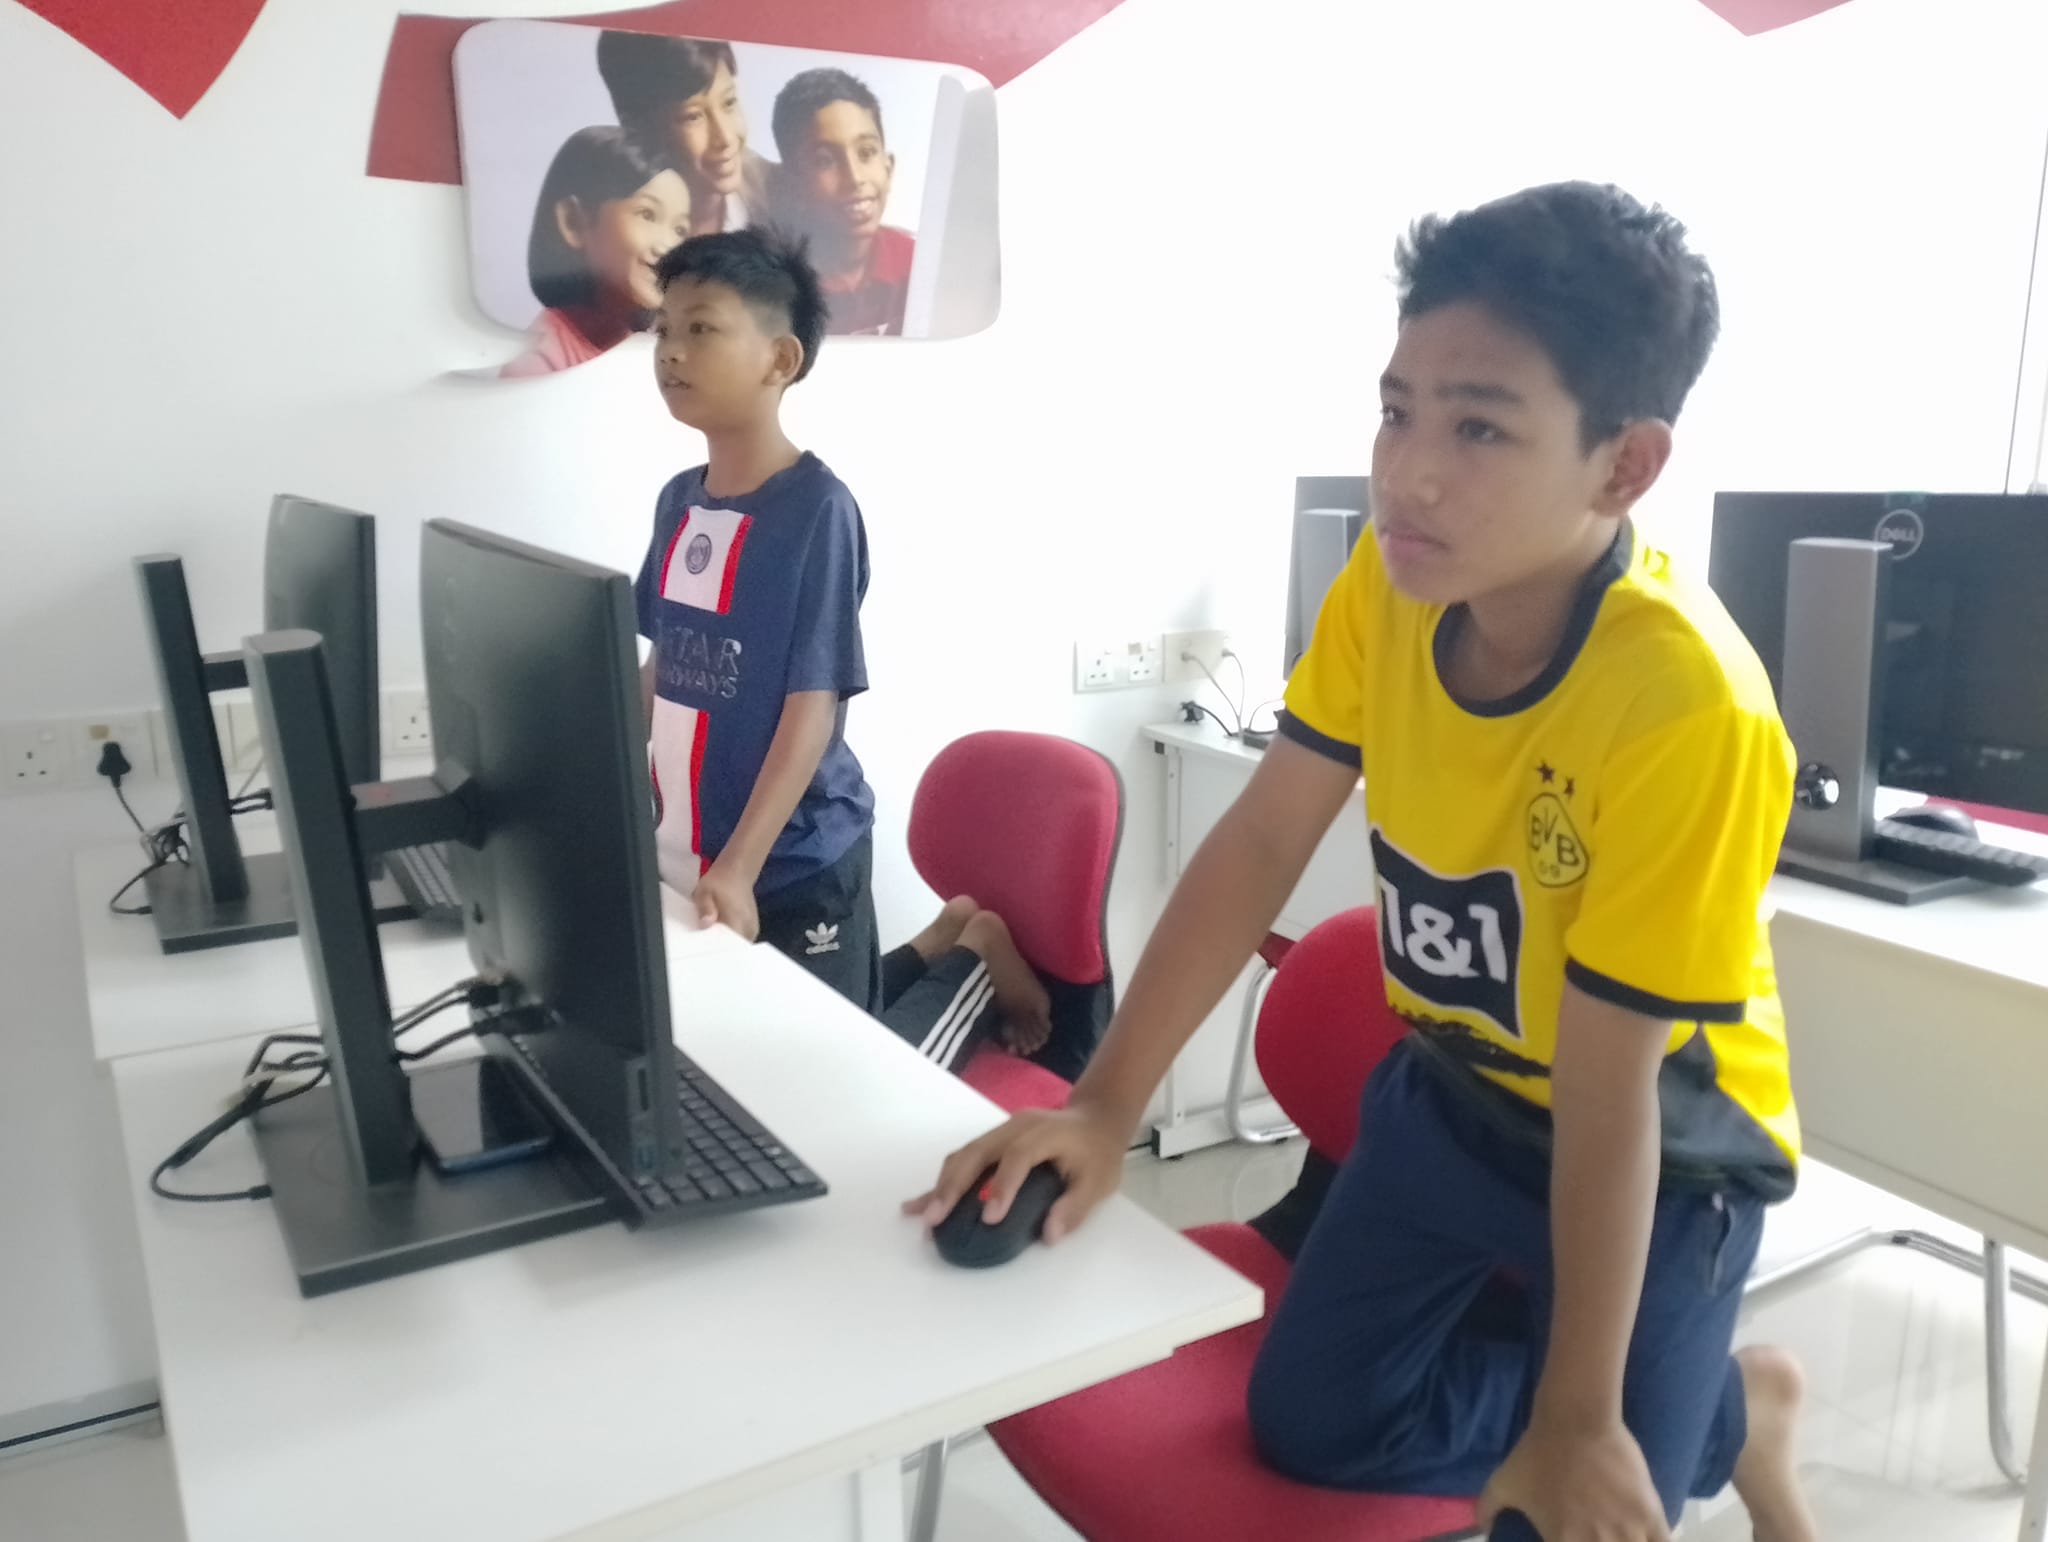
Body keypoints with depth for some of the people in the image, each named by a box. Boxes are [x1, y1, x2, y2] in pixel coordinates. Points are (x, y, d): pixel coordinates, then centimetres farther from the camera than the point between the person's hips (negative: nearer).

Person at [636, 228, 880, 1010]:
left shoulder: (818, 509, -15)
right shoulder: (679, 500, 5)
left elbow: (814, 704, -18)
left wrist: (739, 867, -24)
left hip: (793, 868, -7)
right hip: (679, 858, 7)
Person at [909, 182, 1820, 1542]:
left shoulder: (1686, 706, -34)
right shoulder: (1394, 579, -18)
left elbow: (1607, 1094, -28)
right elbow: (1261, 841, -12)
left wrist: (1576, 1421, -17)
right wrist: (1106, 1105, -14)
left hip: (1660, 1152, -4)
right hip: (1456, 1091, 5)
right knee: (1311, 1429, 7)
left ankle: (1736, 1410, 30)